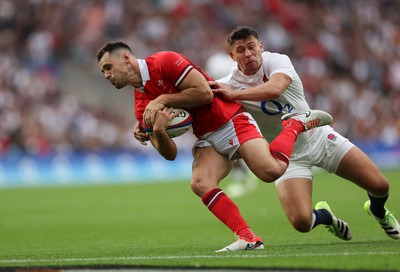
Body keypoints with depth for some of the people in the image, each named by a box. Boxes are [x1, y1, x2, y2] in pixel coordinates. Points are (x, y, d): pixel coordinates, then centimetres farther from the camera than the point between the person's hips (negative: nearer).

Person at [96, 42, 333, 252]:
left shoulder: (165, 62, -11)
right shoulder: (142, 106, 9)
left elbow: (205, 93, -18)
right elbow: (170, 153, 4)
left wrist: (163, 100, -15)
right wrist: (157, 133, -17)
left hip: (230, 120, -6)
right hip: (207, 137, 6)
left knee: (271, 170, -27)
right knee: (200, 184, -22)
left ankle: (298, 124, 2)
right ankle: (249, 239, -22)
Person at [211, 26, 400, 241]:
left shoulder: (277, 61, -14)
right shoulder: (228, 84, -10)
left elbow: (274, 89, -35)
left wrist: (234, 94, -38)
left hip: (318, 136, 0)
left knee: (379, 186, -5)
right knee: (301, 222, -22)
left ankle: (378, 211, 34)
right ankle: (324, 216, 16)